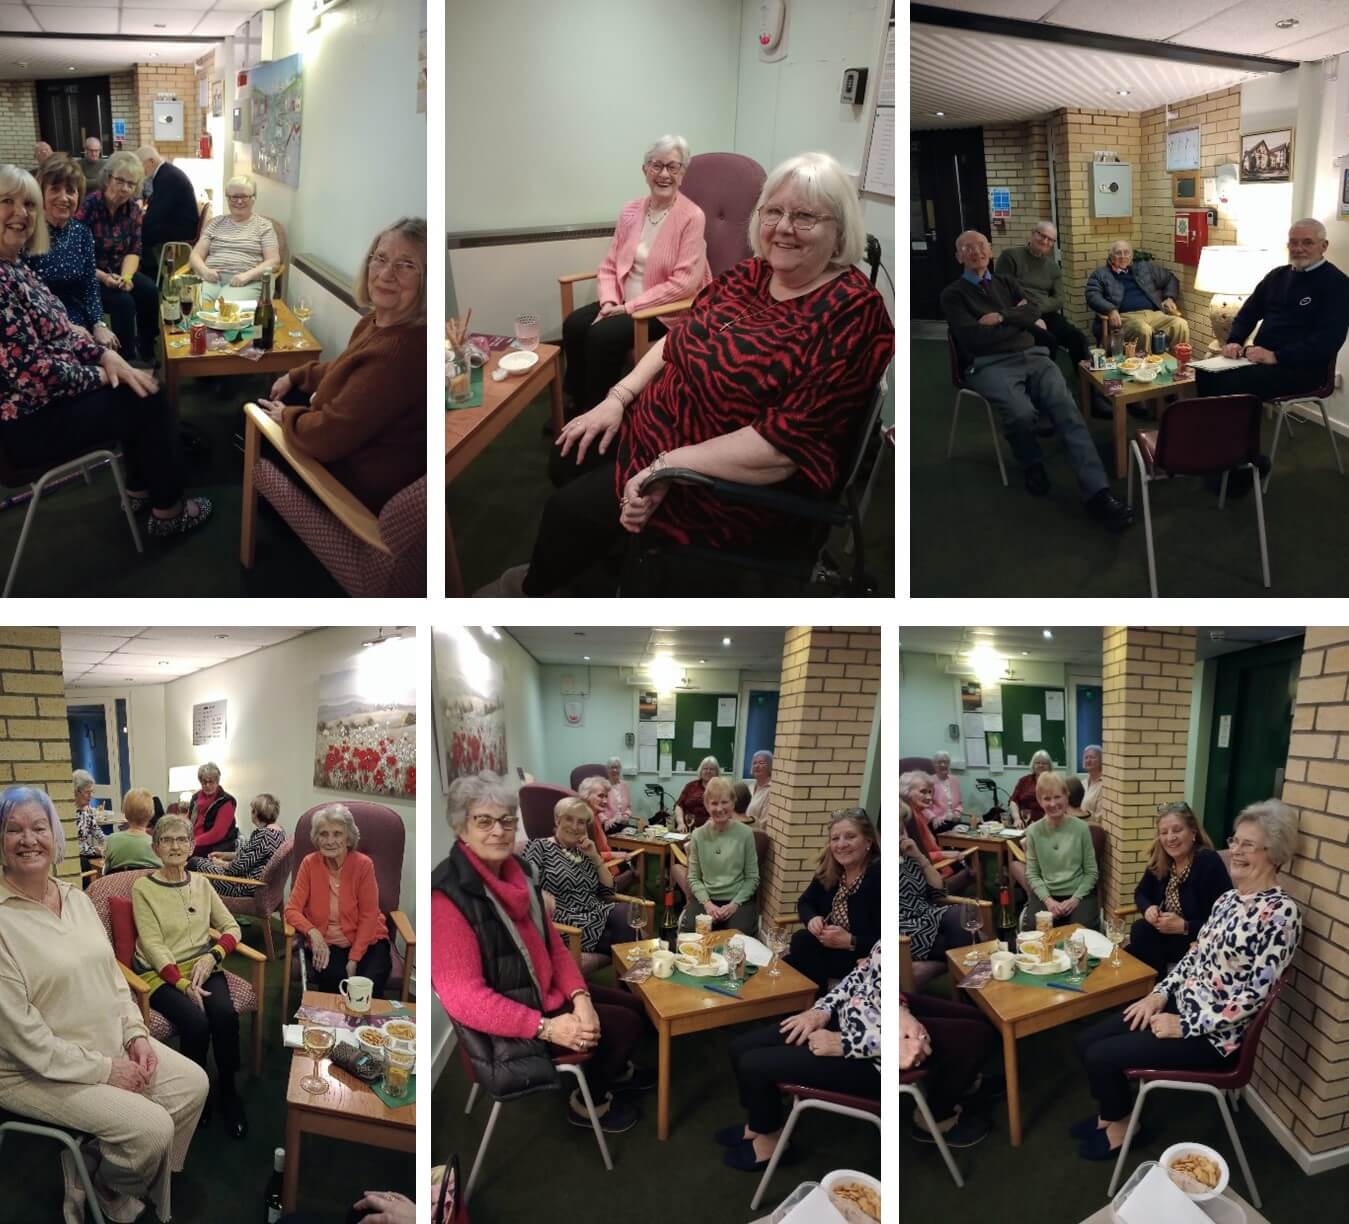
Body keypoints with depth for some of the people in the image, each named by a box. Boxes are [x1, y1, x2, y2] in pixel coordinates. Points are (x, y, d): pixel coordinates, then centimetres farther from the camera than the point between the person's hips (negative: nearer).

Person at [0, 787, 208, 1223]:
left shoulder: (77, 899, 4)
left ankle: (143, 1184, 21)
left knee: (192, 1084, 0)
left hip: (112, 1044, 8)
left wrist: (136, 1033, -3)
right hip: (40, 1071, -8)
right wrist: (103, 1070, -18)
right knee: (151, 1128, -18)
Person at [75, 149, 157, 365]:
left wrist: (126, 277, -20)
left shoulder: (132, 209, 0)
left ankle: (148, 353, -5)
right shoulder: (88, 206, -18)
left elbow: (134, 250, 0)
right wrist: (103, 277, -29)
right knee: (124, 302, -28)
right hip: (90, 276, -6)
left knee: (149, 290, -19)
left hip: (119, 272, 6)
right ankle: (127, 361, -15)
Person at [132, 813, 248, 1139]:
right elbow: (153, 944, -10)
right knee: (197, 1022, -30)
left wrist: (213, 955, -12)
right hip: (161, 973, -3)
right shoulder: (143, 888, -3)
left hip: (203, 966, 3)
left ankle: (227, 1091, -7)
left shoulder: (201, 884, 11)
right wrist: (183, 984, -21)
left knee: (225, 1015, -27)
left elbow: (231, 927, 9)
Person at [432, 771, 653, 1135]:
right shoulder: (448, 897, -29)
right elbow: (464, 998, -30)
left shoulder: (518, 871, -2)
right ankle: (588, 1102, 22)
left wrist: (580, 997, -12)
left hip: (543, 991, 9)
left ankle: (614, 1071, 47)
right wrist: (546, 1027, -28)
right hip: (503, 1023, -8)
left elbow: (552, 943, 5)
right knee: (625, 1025, -4)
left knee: (633, 1005, 18)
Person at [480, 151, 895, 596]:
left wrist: (668, 467, -29)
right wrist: (618, 397, -3)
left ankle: (533, 589, 27)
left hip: (736, 484, -8)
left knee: (571, 510, -6)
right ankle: (547, 573, 36)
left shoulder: (852, 314, -24)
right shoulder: (750, 274, 2)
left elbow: (787, 443, -29)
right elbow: (677, 340, 12)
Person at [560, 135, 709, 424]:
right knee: (574, 324, -16)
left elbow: (684, 282, -19)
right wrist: (609, 301, -12)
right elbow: (610, 264, 9)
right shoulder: (630, 210, 7)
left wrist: (630, 306, -19)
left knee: (603, 335, -26)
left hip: (667, 310, -6)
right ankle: (579, 404, 1)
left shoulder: (692, 216, -12)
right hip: (623, 303, 6)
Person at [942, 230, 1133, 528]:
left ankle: (1097, 492, -35)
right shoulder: (953, 294, 9)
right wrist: (1020, 321, 3)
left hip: (1032, 355, 4)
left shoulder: (1008, 282, 25)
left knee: (1066, 406, -25)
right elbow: (973, 339, -6)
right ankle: (1032, 465, -1)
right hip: (990, 365, -4)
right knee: (1022, 413, -35)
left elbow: (1036, 314, 10)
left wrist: (1002, 317, -6)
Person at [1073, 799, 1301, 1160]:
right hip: (1183, 1005, 8)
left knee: (1100, 1056, -10)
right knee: (1087, 1041, 3)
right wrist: (1160, 994, 0)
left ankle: (1121, 1126, 18)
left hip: (1214, 1034, -8)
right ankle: (1111, 1113, 26)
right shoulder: (1229, 898, 7)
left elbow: (1255, 994, -24)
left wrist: (1186, 1026, -20)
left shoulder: (1280, 912, -21)